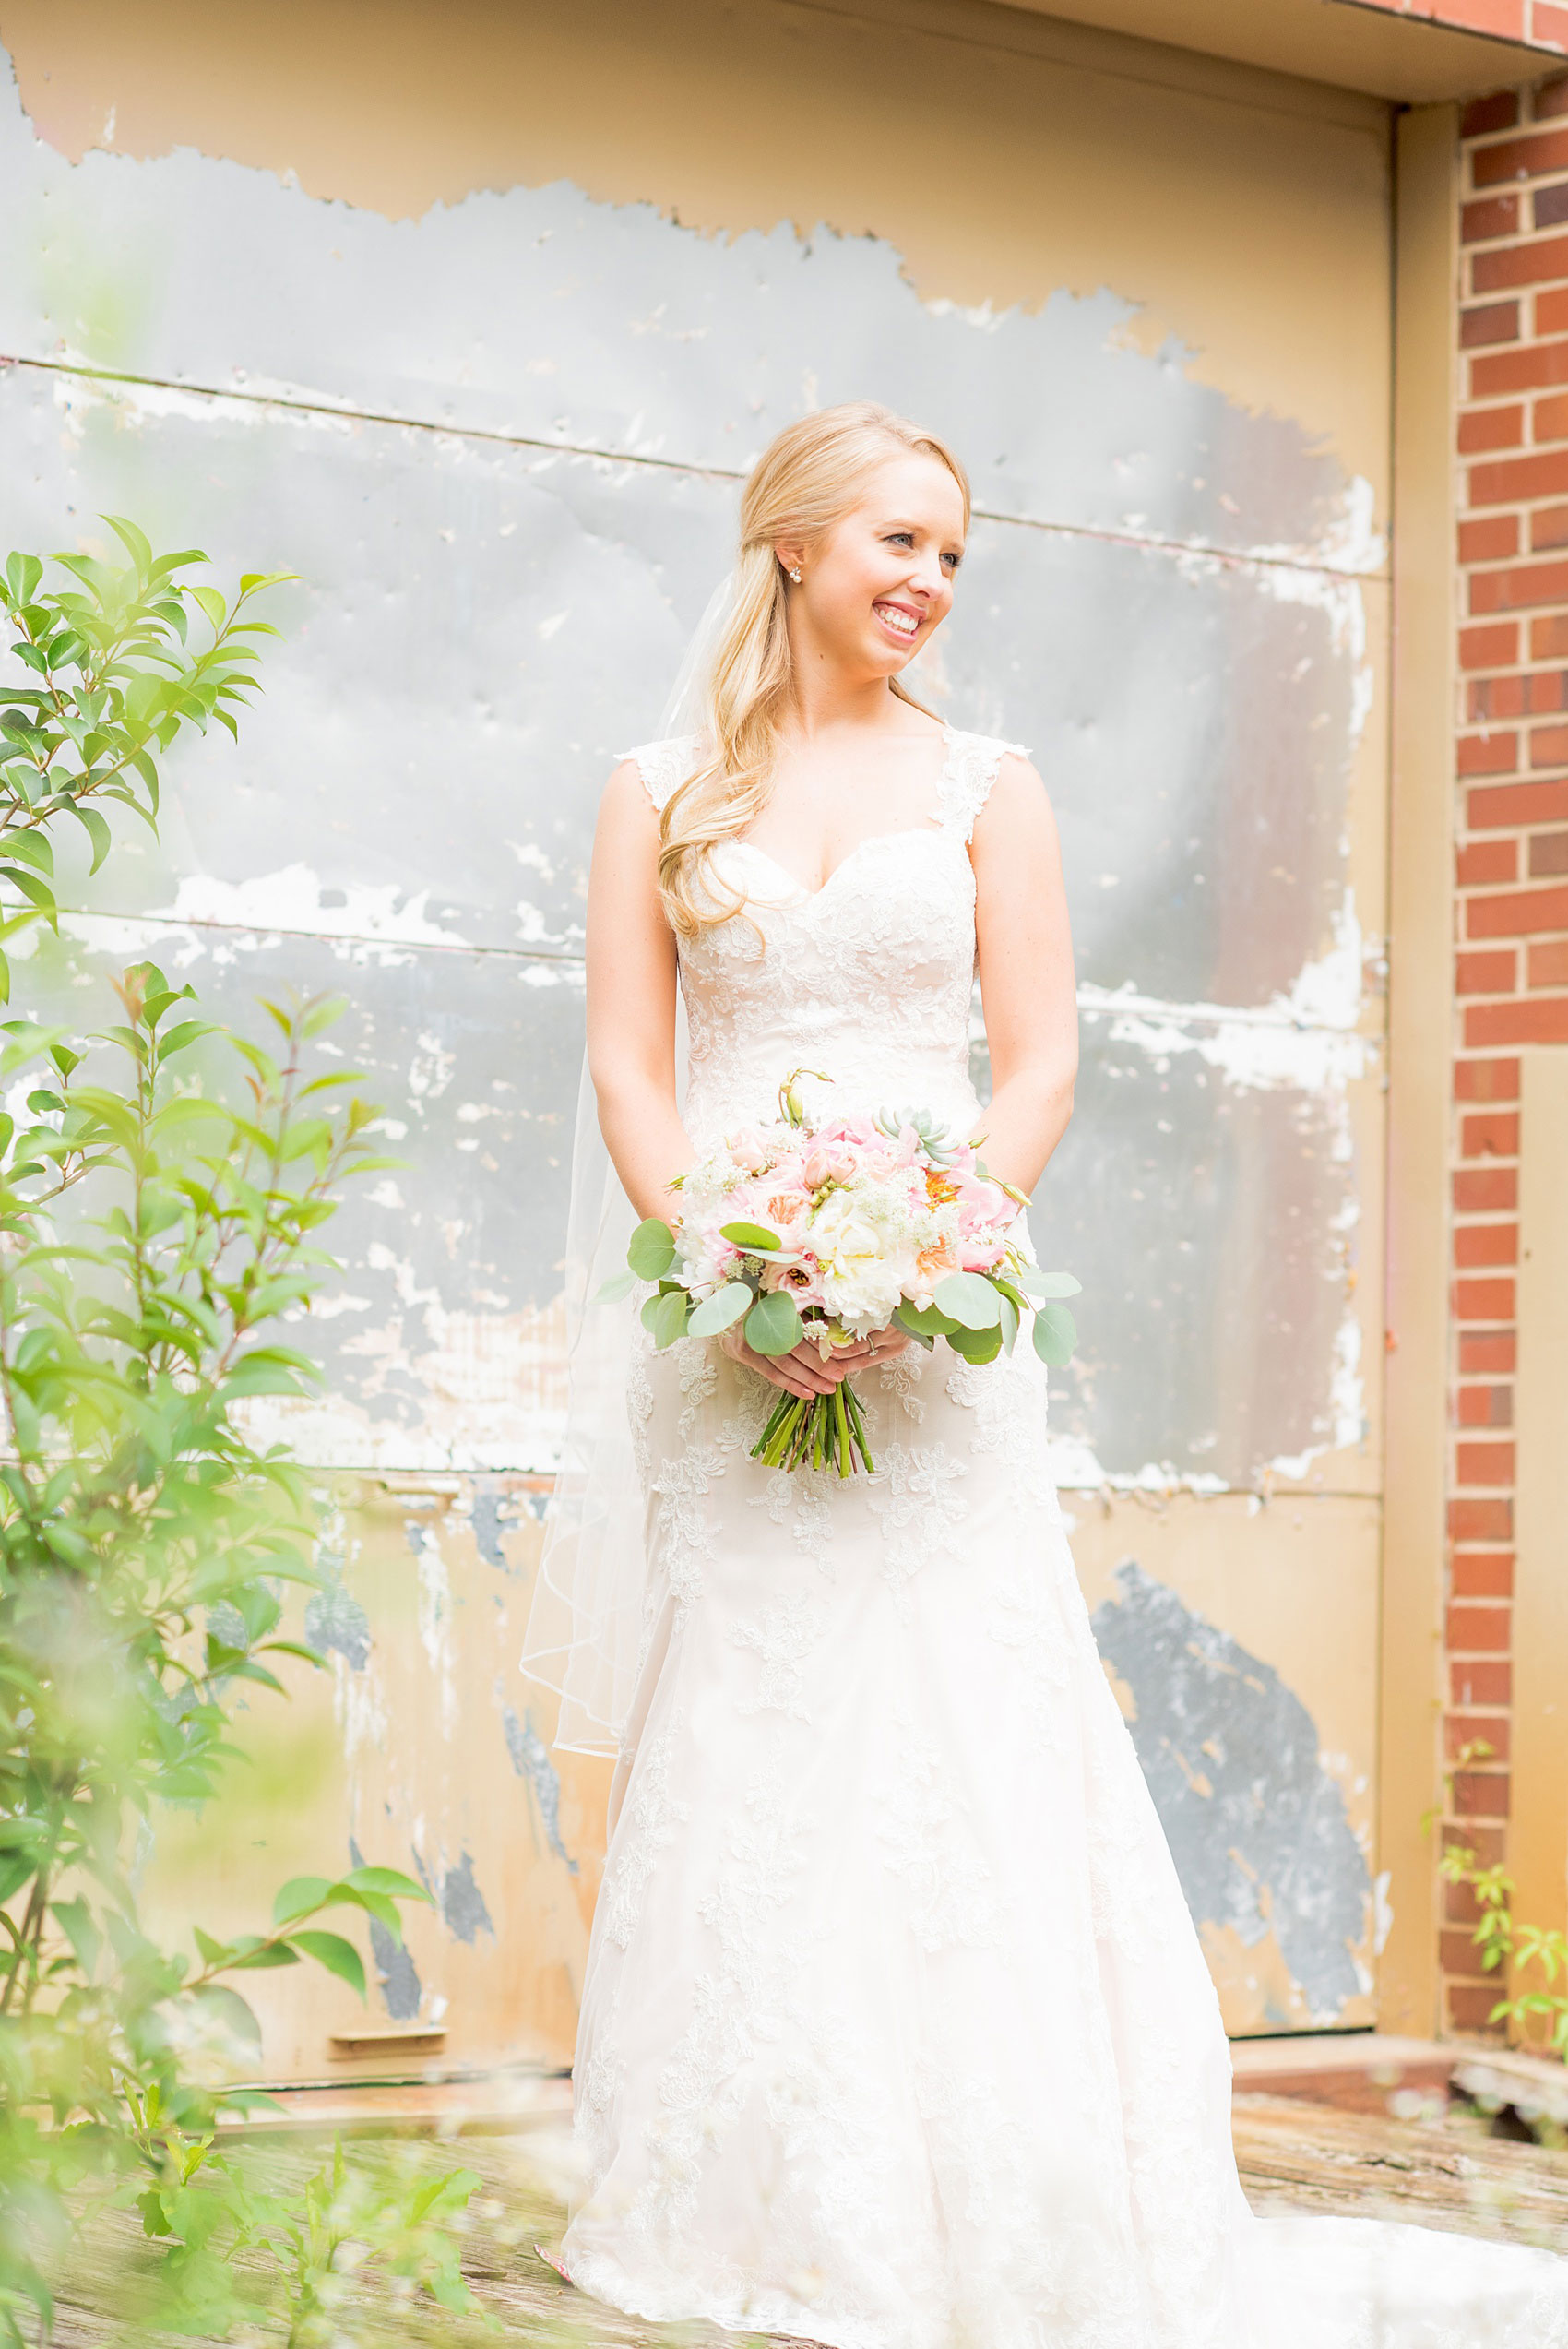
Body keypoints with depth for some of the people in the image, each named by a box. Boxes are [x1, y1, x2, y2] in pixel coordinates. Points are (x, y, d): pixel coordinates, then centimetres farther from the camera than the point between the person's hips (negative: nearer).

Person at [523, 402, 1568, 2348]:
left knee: (950, 1737, -6)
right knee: (734, 1753, 0)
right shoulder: (661, 793, 10)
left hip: (931, 1325, -1)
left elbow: (1040, 1064, 3)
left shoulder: (982, 786, 9)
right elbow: (628, 1064, 4)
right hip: (725, 1333, 1)